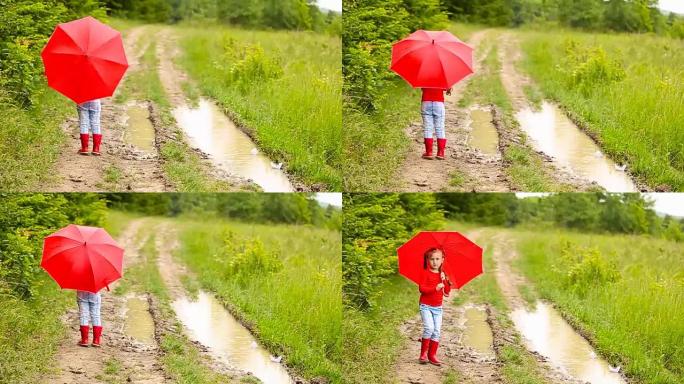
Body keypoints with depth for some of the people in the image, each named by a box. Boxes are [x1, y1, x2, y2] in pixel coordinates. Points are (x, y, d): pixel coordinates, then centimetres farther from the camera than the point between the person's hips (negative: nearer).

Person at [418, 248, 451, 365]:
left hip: (438, 307, 5)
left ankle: (432, 355, 8)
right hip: (426, 306, -5)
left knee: (437, 331, 0)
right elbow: (421, 288, -15)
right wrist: (435, 288, -26)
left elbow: (447, 291, 8)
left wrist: (445, 280, -9)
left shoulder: (442, 275, 11)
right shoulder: (426, 273, -5)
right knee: (429, 328, -20)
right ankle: (423, 353, -7)